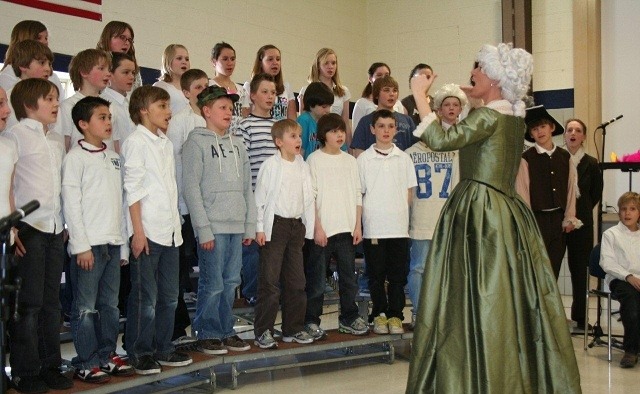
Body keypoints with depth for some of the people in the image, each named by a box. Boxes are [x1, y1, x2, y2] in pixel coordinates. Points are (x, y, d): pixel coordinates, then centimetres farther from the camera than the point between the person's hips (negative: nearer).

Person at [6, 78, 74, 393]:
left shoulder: (57, 141, 17)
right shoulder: (15, 135, -4)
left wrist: (65, 224, 12)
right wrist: (10, 227, -15)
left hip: (55, 229, 6)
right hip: (28, 229, -6)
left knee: (51, 302, 10)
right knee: (28, 304, -2)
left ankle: (50, 366, 19)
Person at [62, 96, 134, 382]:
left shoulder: (113, 157, 14)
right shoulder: (76, 157, -5)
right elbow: (71, 203, -9)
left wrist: (122, 241, 11)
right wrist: (81, 245, -14)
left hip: (113, 242, 6)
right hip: (89, 244, -6)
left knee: (110, 304, 11)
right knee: (86, 307, 0)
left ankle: (107, 355, 21)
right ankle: (86, 363, 9)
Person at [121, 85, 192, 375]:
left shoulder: (166, 143, 16)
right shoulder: (136, 142, -7)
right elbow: (133, 189, -12)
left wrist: (176, 226, 15)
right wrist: (138, 231, -15)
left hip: (170, 231, 8)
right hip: (147, 232, -8)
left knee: (169, 296, 12)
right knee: (145, 297, -1)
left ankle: (163, 349, 23)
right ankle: (140, 354, 10)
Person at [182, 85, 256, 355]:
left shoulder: (237, 145, 15)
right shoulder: (197, 142, -3)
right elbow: (191, 188, -9)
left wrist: (250, 225, 9)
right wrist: (203, 229, -14)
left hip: (237, 226, 6)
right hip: (212, 226, -6)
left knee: (231, 282, 10)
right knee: (212, 284, -3)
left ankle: (226, 331, 21)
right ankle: (208, 334, 10)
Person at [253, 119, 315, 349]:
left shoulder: (303, 167, 9)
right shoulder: (270, 165, -6)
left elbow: (308, 198, 13)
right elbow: (260, 198, -6)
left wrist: (309, 228, 10)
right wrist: (260, 228, -10)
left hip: (296, 225, 6)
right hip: (275, 225, -6)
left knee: (296, 281, 10)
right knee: (270, 280, -5)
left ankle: (294, 329, 20)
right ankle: (263, 331, 3)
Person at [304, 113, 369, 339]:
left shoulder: (350, 161, 12)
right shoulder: (315, 160, -2)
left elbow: (357, 195, 13)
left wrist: (358, 225, 5)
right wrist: (318, 227, -12)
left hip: (346, 228, 5)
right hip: (322, 229, -4)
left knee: (349, 277, 10)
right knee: (317, 279, 0)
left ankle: (348, 318, 22)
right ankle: (311, 321, 10)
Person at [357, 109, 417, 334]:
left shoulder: (403, 158, 7)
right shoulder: (364, 159, 2)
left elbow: (409, 192, 9)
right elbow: (358, 194, 2)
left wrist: (407, 219, 1)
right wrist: (361, 224, -3)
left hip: (399, 227, 2)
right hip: (373, 228, -1)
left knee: (398, 274, 5)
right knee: (376, 275, 6)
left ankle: (395, 315, 16)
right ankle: (379, 314, 18)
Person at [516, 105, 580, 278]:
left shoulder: (565, 157, 7)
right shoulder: (526, 158, -4)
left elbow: (571, 187, 8)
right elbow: (522, 191, -6)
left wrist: (569, 218, 4)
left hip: (559, 219, 4)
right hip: (537, 218, -4)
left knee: (554, 269, 9)